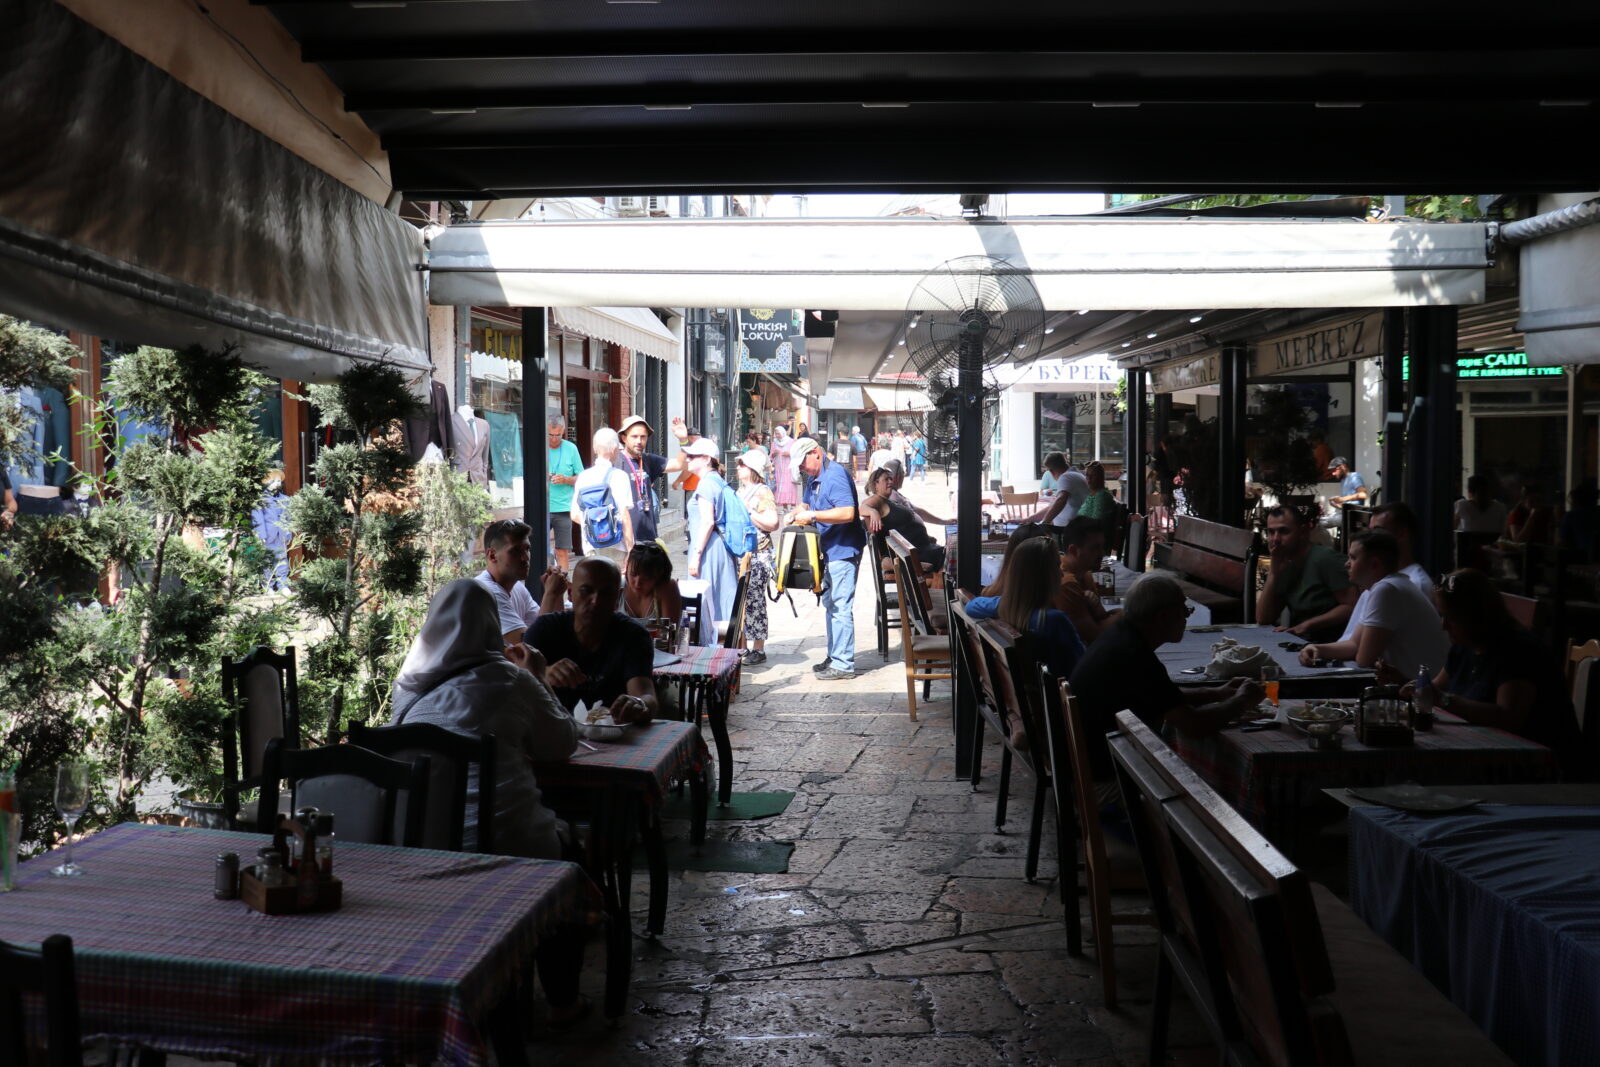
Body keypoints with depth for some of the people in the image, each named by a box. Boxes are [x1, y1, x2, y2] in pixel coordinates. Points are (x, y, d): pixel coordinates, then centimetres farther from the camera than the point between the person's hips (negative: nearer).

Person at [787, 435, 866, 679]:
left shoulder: (836, 476, -17)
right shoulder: (813, 478, 13)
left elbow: (847, 513, -27)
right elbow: (808, 503, 27)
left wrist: (812, 515, -25)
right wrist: (799, 512, 4)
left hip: (844, 549, -10)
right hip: (830, 550, 10)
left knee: (840, 606, -8)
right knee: (830, 604, 15)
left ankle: (843, 664, -4)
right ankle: (834, 657, 24)